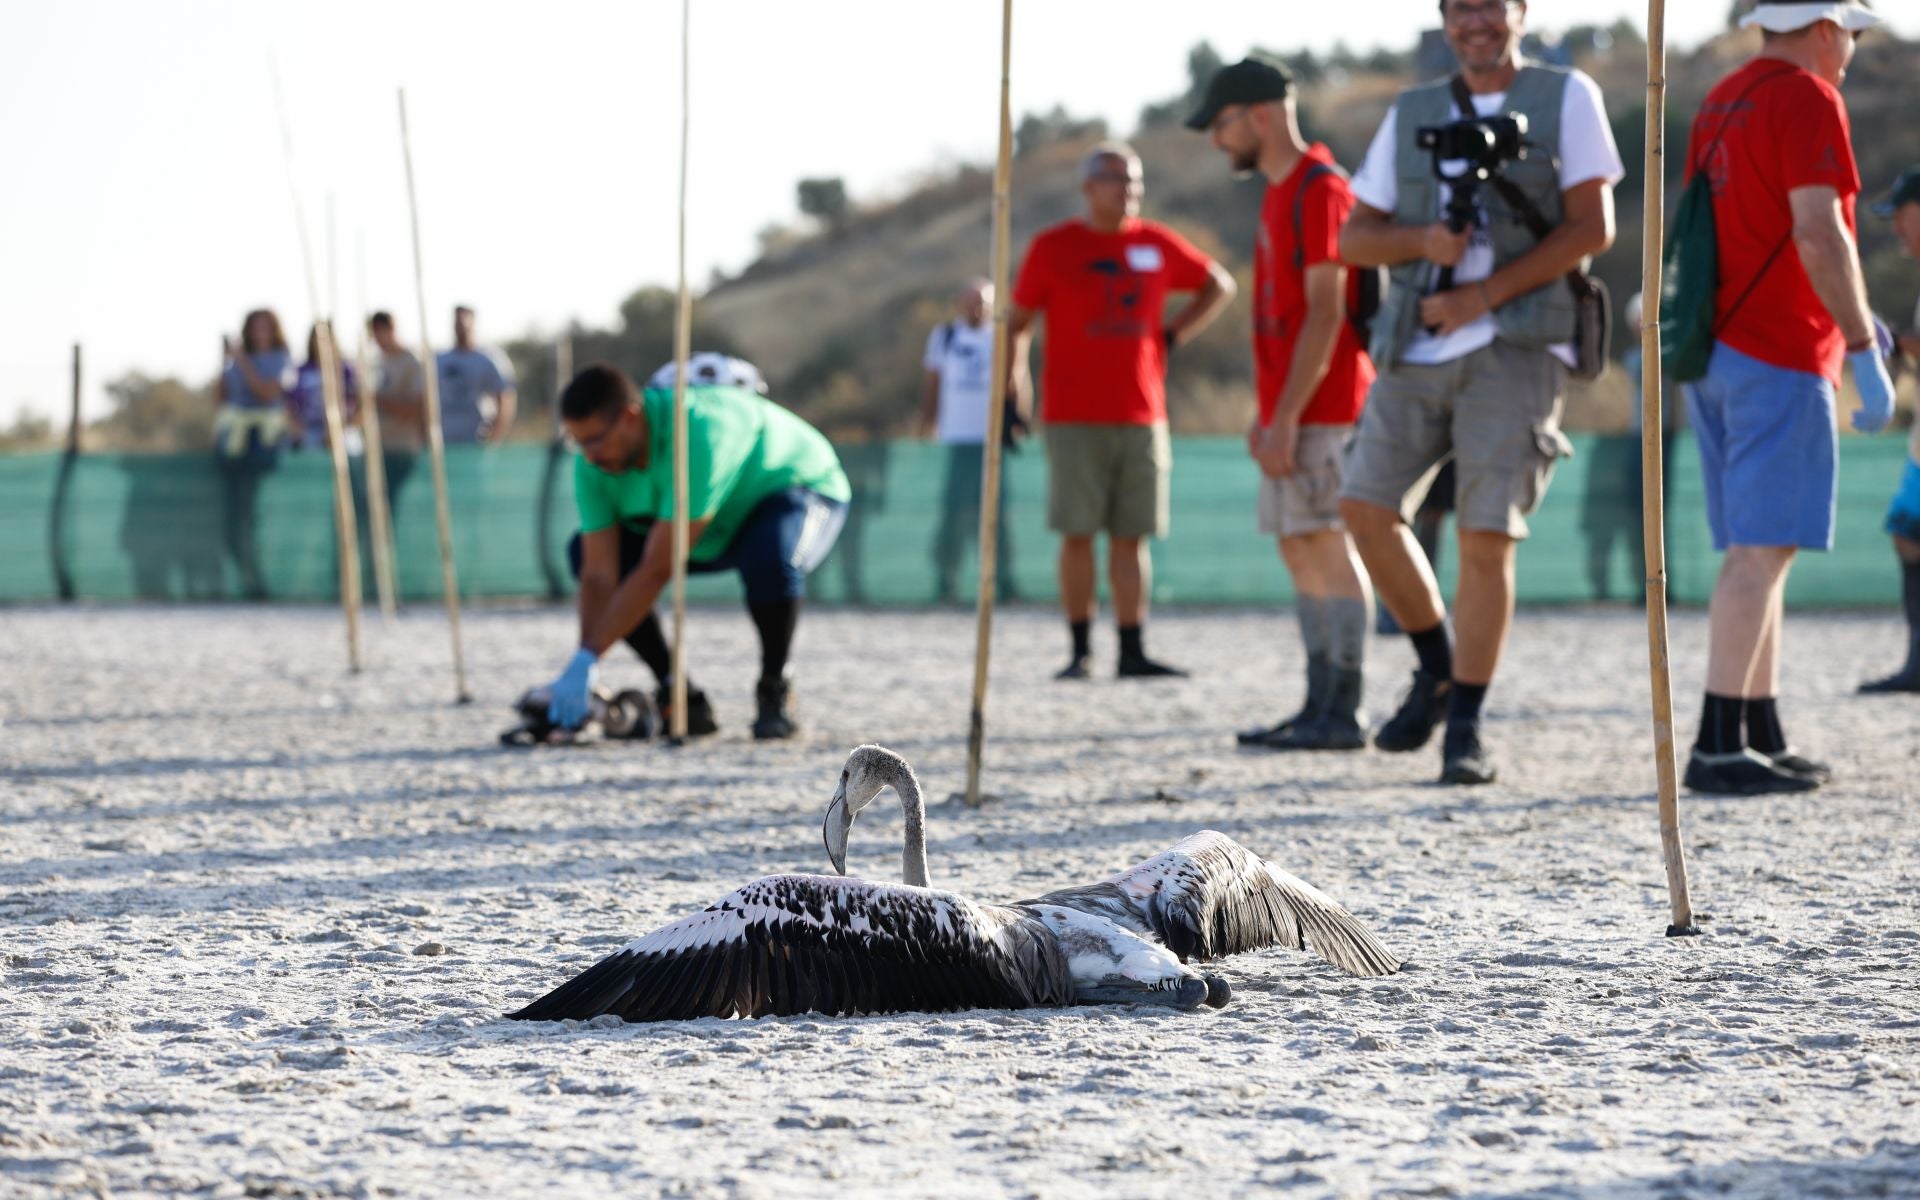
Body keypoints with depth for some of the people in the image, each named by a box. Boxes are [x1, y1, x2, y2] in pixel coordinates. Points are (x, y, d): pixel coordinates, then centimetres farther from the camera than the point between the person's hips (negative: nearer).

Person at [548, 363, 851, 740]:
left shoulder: (698, 435, -41)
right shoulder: (593, 462, -20)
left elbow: (657, 571, -42)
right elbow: (599, 575, -21)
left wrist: (586, 660, -41)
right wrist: (583, 664, -34)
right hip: (721, 529, 7)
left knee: (768, 562, -41)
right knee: (585, 553, -11)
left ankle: (774, 693, -13)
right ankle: (682, 697, -3)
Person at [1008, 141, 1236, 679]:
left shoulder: (1157, 244, 9)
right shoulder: (1053, 247, 1)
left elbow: (1219, 286, 23)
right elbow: (1018, 322, 5)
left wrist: (1172, 335, 10)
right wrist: (1010, 392, -4)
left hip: (1142, 417, 3)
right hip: (1074, 419, -3)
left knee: (1131, 537, 2)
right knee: (1077, 534, -4)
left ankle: (1132, 652, 3)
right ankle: (1080, 651, 2)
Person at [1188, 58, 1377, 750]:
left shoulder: (1319, 190, -12)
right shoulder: (1280, 194, 18)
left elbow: (1325, 313, -18)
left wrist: (1286, 419, -20)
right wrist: (1266, 414, 19)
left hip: (1320, 409, -10)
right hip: (1289, 411, 10)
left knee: (1328, 549, -9)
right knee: (1300, 553, 9)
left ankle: (1342, 714, -9)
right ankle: (1319, 707, 13)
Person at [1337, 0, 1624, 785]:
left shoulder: (1566, 98, 3)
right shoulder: (1411, 116, 15)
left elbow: (1593, 226, -5)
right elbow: (1353, 239, 14)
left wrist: (1484, 294, -11)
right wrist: (1423, 240, -9)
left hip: (1514, 347, -4)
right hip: (1417, 346, 4)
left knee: (1487, 537, -8)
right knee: (1365, 504, -5)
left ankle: (1465, 730, 1)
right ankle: (1436, 669, 16)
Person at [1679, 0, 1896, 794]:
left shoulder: (1721, 101, 17)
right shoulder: (1808, 99, -10)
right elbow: (1817, 233, -19)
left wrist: (1845, 316, 26)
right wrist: (1862, 350, -18)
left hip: (1720, 346, 9)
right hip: (1779, 354, -9)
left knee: (1761, 548, 12)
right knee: (1764, 548, -10)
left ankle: (1762, 735, 14)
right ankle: (1717, 746, -15)